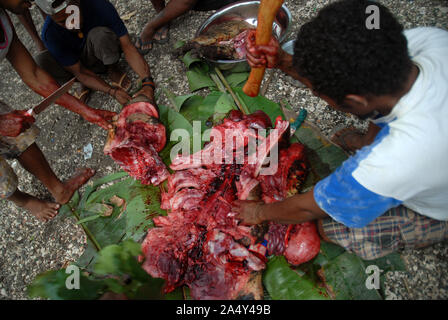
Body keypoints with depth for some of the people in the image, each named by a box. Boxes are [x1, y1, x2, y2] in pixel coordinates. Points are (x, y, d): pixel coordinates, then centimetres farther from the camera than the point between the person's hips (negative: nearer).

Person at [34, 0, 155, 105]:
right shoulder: (50, 34, -27)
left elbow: (127, 46, -30)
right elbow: (79, 72, -24)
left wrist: (148, 82, -42)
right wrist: (112, 91, -38)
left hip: (104, 58, -1)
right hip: (78, 65, 1)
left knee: (100, 34, -34)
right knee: (42, 61, -28)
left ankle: (113, 70, -5)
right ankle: (85, 83, -3)